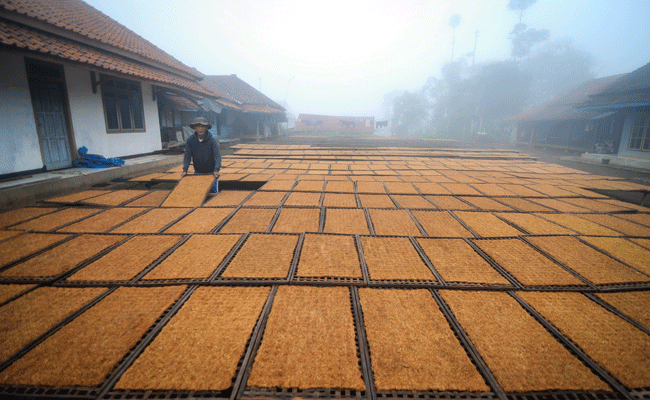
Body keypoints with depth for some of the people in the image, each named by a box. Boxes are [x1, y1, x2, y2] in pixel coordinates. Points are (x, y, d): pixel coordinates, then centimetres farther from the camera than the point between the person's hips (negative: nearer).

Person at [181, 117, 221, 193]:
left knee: (213, 192, 2)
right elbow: (187, 156, -9)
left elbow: (217, 156, -23)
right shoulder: (190, 141, -7)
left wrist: (216, 170, -37)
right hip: (198, 172, 2)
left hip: (211, 172, -2)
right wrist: (185, 170, -22)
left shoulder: (212, 140, -14)